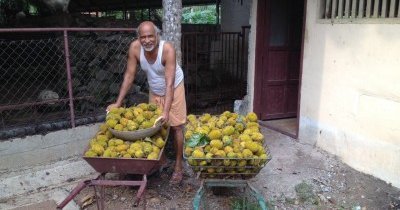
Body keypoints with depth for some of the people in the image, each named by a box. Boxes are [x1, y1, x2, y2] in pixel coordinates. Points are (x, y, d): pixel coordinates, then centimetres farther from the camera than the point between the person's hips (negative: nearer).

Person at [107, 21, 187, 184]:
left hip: (173, 88, -4)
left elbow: (169, 83, -37)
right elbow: (129, 75, -15)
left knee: (176, 127, -1)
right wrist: (118, 103, -17)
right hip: (154, 91, 4)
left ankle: (178, 166, 11)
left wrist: (166, 111, -46)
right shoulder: (135, 48, -22)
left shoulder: (167, 49, -34)